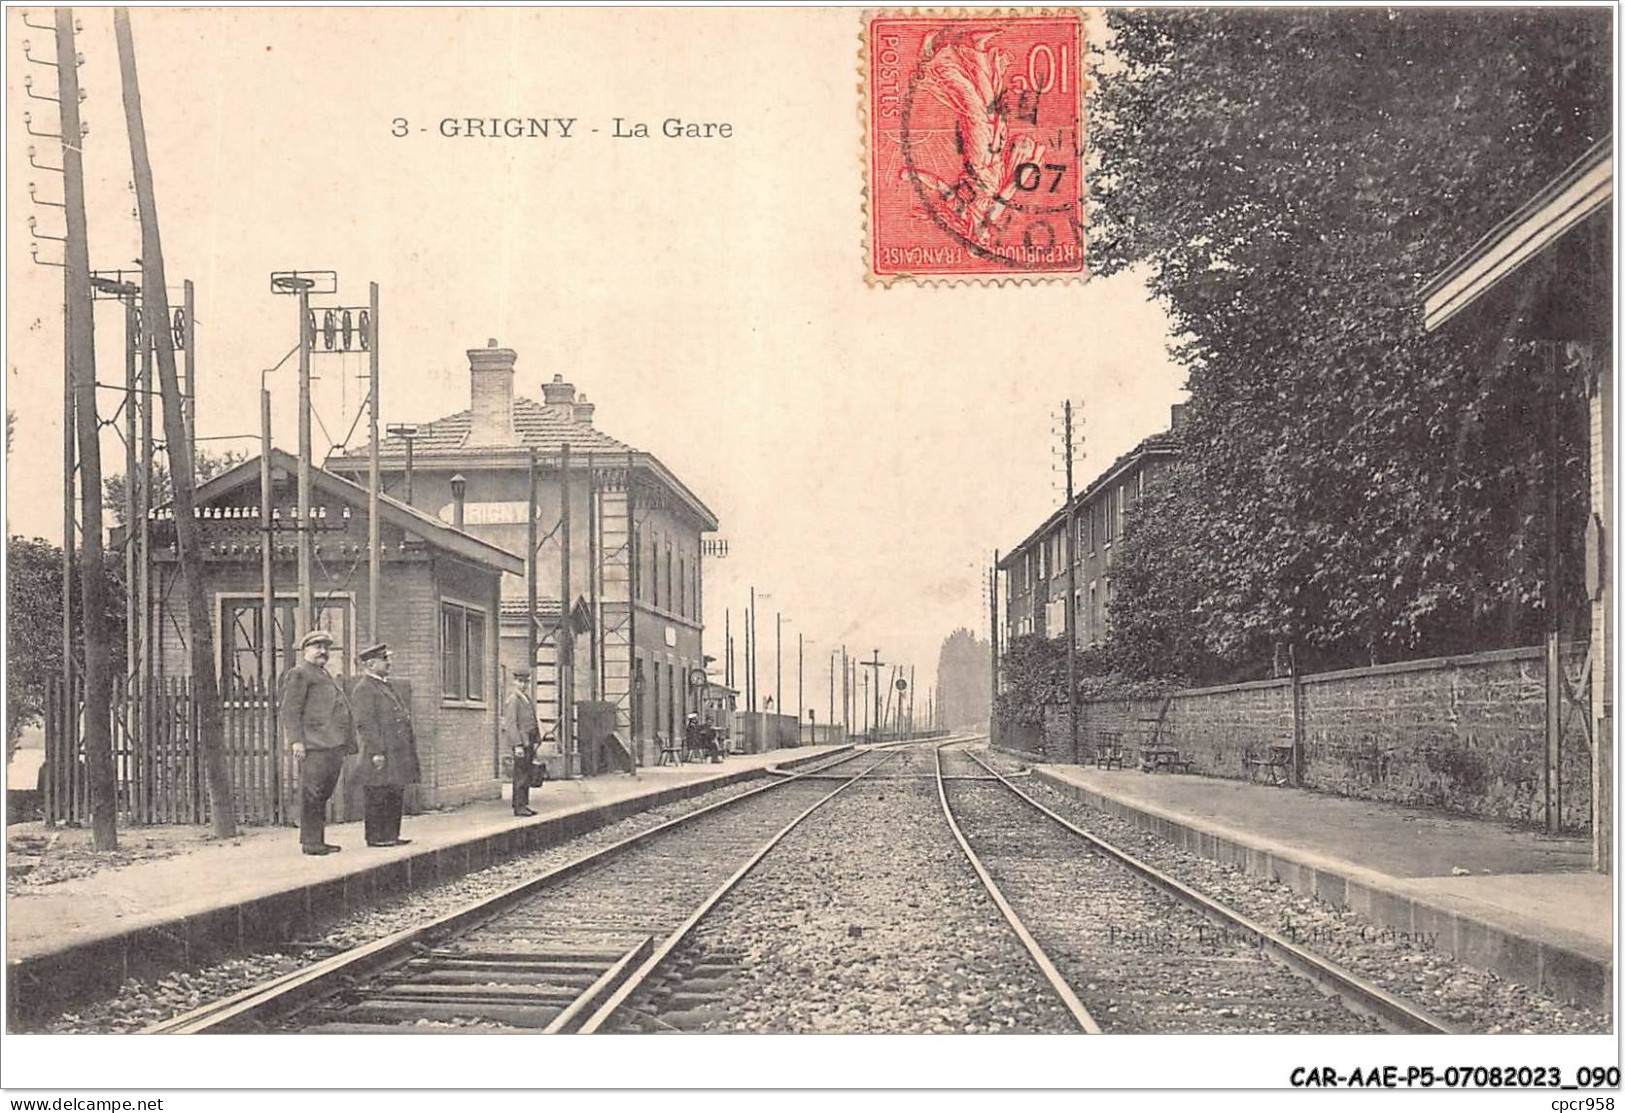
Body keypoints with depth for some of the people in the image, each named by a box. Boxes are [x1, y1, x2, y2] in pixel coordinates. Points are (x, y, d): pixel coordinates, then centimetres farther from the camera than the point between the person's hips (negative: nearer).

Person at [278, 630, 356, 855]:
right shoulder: (298, 674, -3)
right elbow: (289, 711, -11)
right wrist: (296, 741, -19)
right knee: (312, 795, -7)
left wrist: (347, 743, 26)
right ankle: (310, 841, -5)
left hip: (333, 746, 9)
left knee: (323, 795, 11)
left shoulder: (325, 676, 26)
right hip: (314, 746, -9)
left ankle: (318, 840, 15)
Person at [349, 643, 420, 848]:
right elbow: (365, 724, -18)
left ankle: (391, 834, 18)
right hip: (380, 755, -9)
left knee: (395, 796, 12)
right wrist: (376, 752, -21)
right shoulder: (363, 689, -12)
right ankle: (376, 837, 1)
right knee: (378, 797, -4)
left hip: (397, 754, 9)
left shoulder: (389, 686, 18)